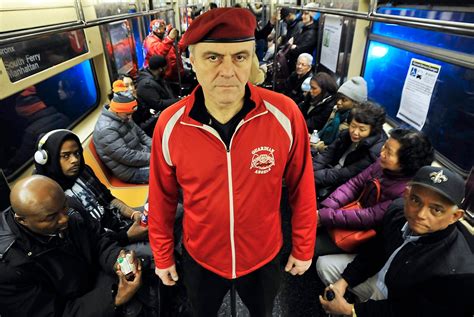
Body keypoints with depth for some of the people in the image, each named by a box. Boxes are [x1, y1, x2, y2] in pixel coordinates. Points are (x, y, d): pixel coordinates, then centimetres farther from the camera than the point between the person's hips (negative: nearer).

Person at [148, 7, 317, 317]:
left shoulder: (285, 114, -23)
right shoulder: (169, 124, -19)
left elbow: (301, 188, -9)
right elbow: (163, 198, -6)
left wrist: (303, 248, 1)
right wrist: (162, 256, 5)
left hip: (265, 256, 0)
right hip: (200, 258, 1)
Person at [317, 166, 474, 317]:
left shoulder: (457, 272, -36)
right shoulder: (398, 209, -19)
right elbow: (376, 250, -2)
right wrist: (343, 281, -7)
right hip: (377, 275, 5)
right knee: (325, 265, 6)